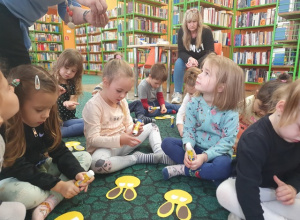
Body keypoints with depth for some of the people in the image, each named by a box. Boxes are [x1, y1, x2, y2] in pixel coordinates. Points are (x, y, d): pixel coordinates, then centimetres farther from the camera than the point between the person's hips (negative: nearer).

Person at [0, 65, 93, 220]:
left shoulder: (44, 121, -7)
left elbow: (60, 152, -5)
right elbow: (21, 170, -27)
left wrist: (76, 172, -22)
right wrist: (58, 185, -32)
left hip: (41, 168, 7)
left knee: (85, 157, -4)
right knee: (26, 194, -42)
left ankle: (49, 203, -22)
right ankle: (57, 194, -7)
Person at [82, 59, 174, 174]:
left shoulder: (122, 102, 3)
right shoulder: (93, 105, -20)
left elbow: (128, 125, 7)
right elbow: (93, 139, -22)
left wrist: (132, 130, -18)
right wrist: (120, 139, -32)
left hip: (123, 142, 7)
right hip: (104, 147, -6)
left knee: (152, 126, 10)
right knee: (97, 164, -41)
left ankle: (159, 153, -15)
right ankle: (137, 158, -19)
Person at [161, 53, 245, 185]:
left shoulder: (230, 113, -17)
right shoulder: (194, 103, -7)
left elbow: (227, 141, -18)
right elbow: (188, 129, -6)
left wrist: (205, 156, -28)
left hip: (217, 153, -3)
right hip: (195, 148, 3)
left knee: (223, 166, -36)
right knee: (167, 143, -14)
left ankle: (183, 169, -14)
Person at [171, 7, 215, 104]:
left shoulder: (206, 31, -19)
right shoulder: (182, 31, -13)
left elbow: (210, 52, -20)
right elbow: (181, 52, -14)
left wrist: (197, 63, -37)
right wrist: (190, 59, -37)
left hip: (203, 60, -1)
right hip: (189, 59, 2)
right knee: (178, 62, -28)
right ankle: (177, 93, -23)